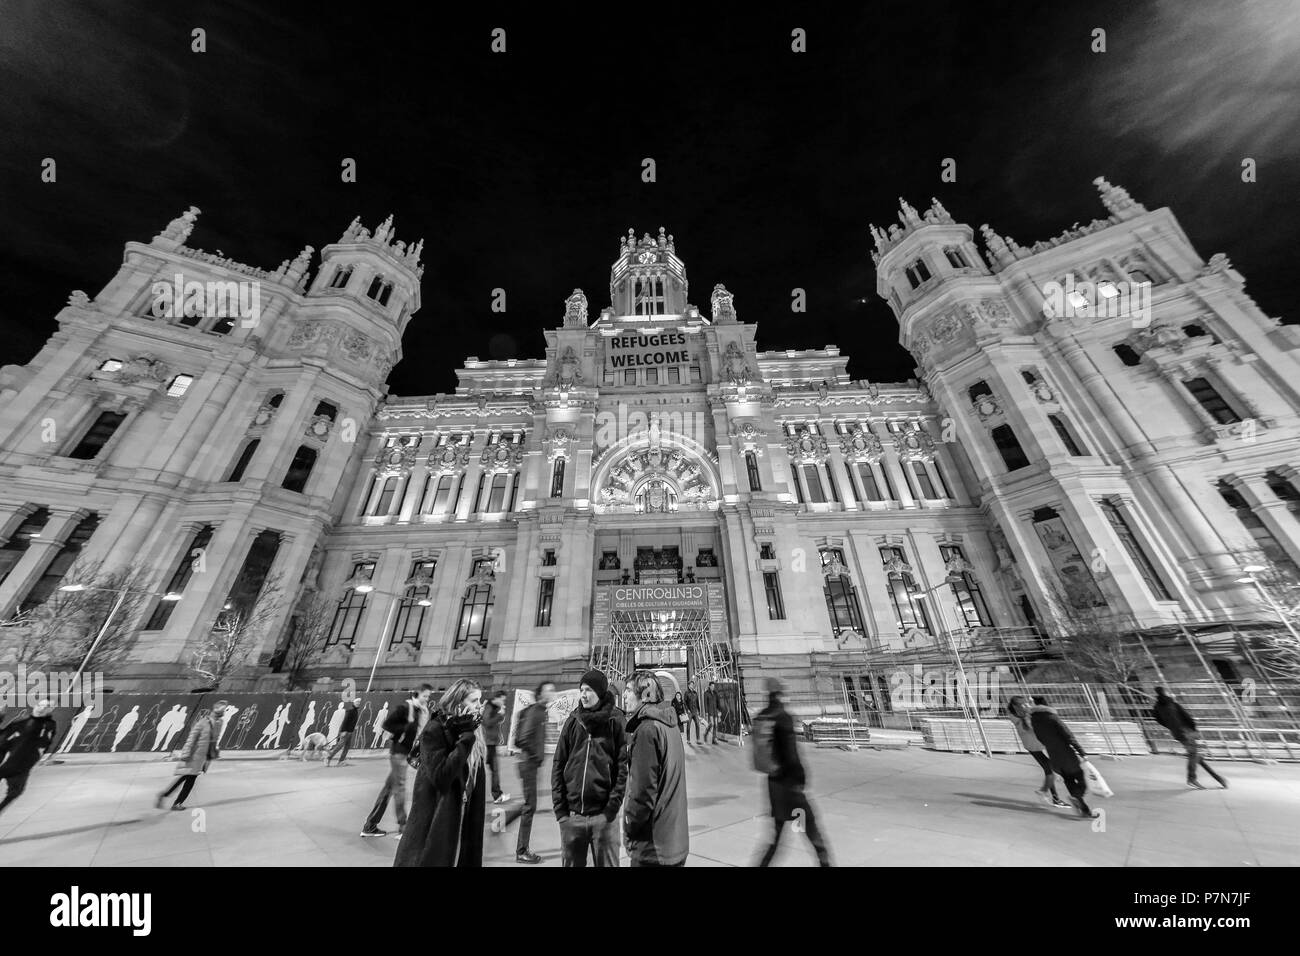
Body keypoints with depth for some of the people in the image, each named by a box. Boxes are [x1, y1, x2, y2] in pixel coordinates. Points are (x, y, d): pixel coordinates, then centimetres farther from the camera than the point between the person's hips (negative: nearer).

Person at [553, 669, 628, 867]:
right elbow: (558, 766, 3)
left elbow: (623, 768, -8)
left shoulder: (615, 722, -8)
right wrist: (560, 809, -2)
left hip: (603, 815, -3)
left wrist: (612, 808, -12)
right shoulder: (572, 722, 0)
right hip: (572, 815, 3)